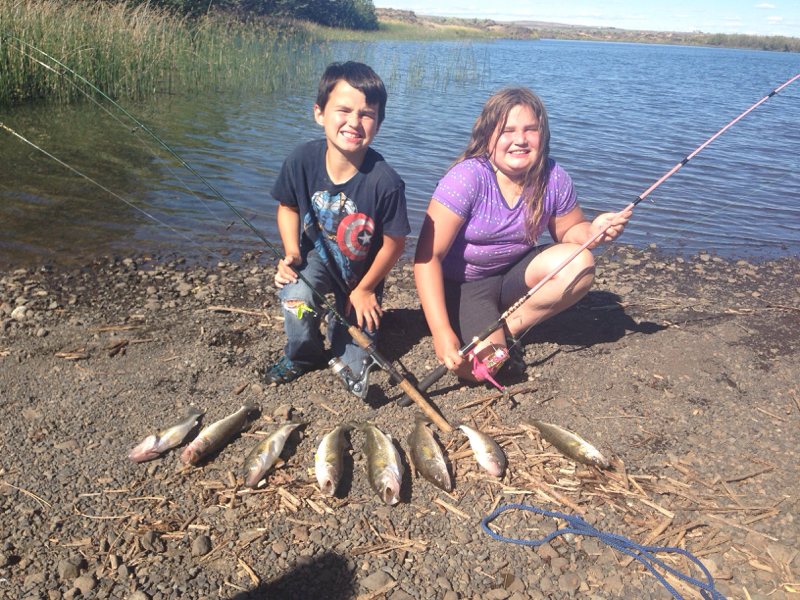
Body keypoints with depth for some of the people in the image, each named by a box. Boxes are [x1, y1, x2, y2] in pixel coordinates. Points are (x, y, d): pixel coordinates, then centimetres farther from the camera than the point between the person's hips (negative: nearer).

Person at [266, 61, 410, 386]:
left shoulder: (385, 182, -32)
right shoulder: (302, 160, -23)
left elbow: (394, 243, -17)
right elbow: (287, 207, -2)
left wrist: (365, 289, -5)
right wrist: (292, 255, -17)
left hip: (361, 276, -1)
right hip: (317, 256, 1)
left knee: (352, 369, 3)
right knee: (298, 296, -34)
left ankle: (344, 317, 36)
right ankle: (302, 355, 0)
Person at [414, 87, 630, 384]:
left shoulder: (554, 178, -10)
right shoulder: (467, 178, -23)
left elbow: (568, 231, 8)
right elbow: (428, 256, -25)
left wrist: (592, 232, -19)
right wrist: (442, 333, -33)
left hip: (514, 274, 5)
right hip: (460, 283, -4)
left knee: (580, 264, -21)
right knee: (482, 364, -26)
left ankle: (510, 326, -5)